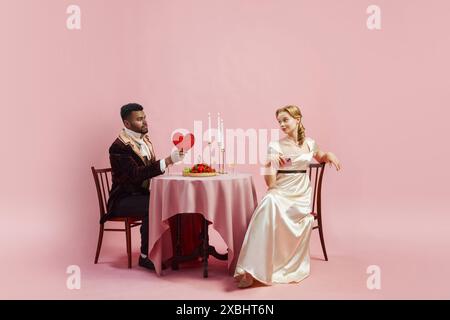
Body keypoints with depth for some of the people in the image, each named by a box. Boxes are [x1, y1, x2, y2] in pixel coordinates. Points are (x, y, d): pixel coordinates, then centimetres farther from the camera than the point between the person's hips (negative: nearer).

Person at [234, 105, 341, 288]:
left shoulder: (309, 143, 9)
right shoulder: (275, 147, -2)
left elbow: (320, 158, 34)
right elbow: (271, 184, -7)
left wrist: (329, 155, 11)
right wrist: (269, 164, -24)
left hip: (302, 195, 3)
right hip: (281, 192, -3)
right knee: (269, 203, -37)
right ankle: (252, 269, -38)